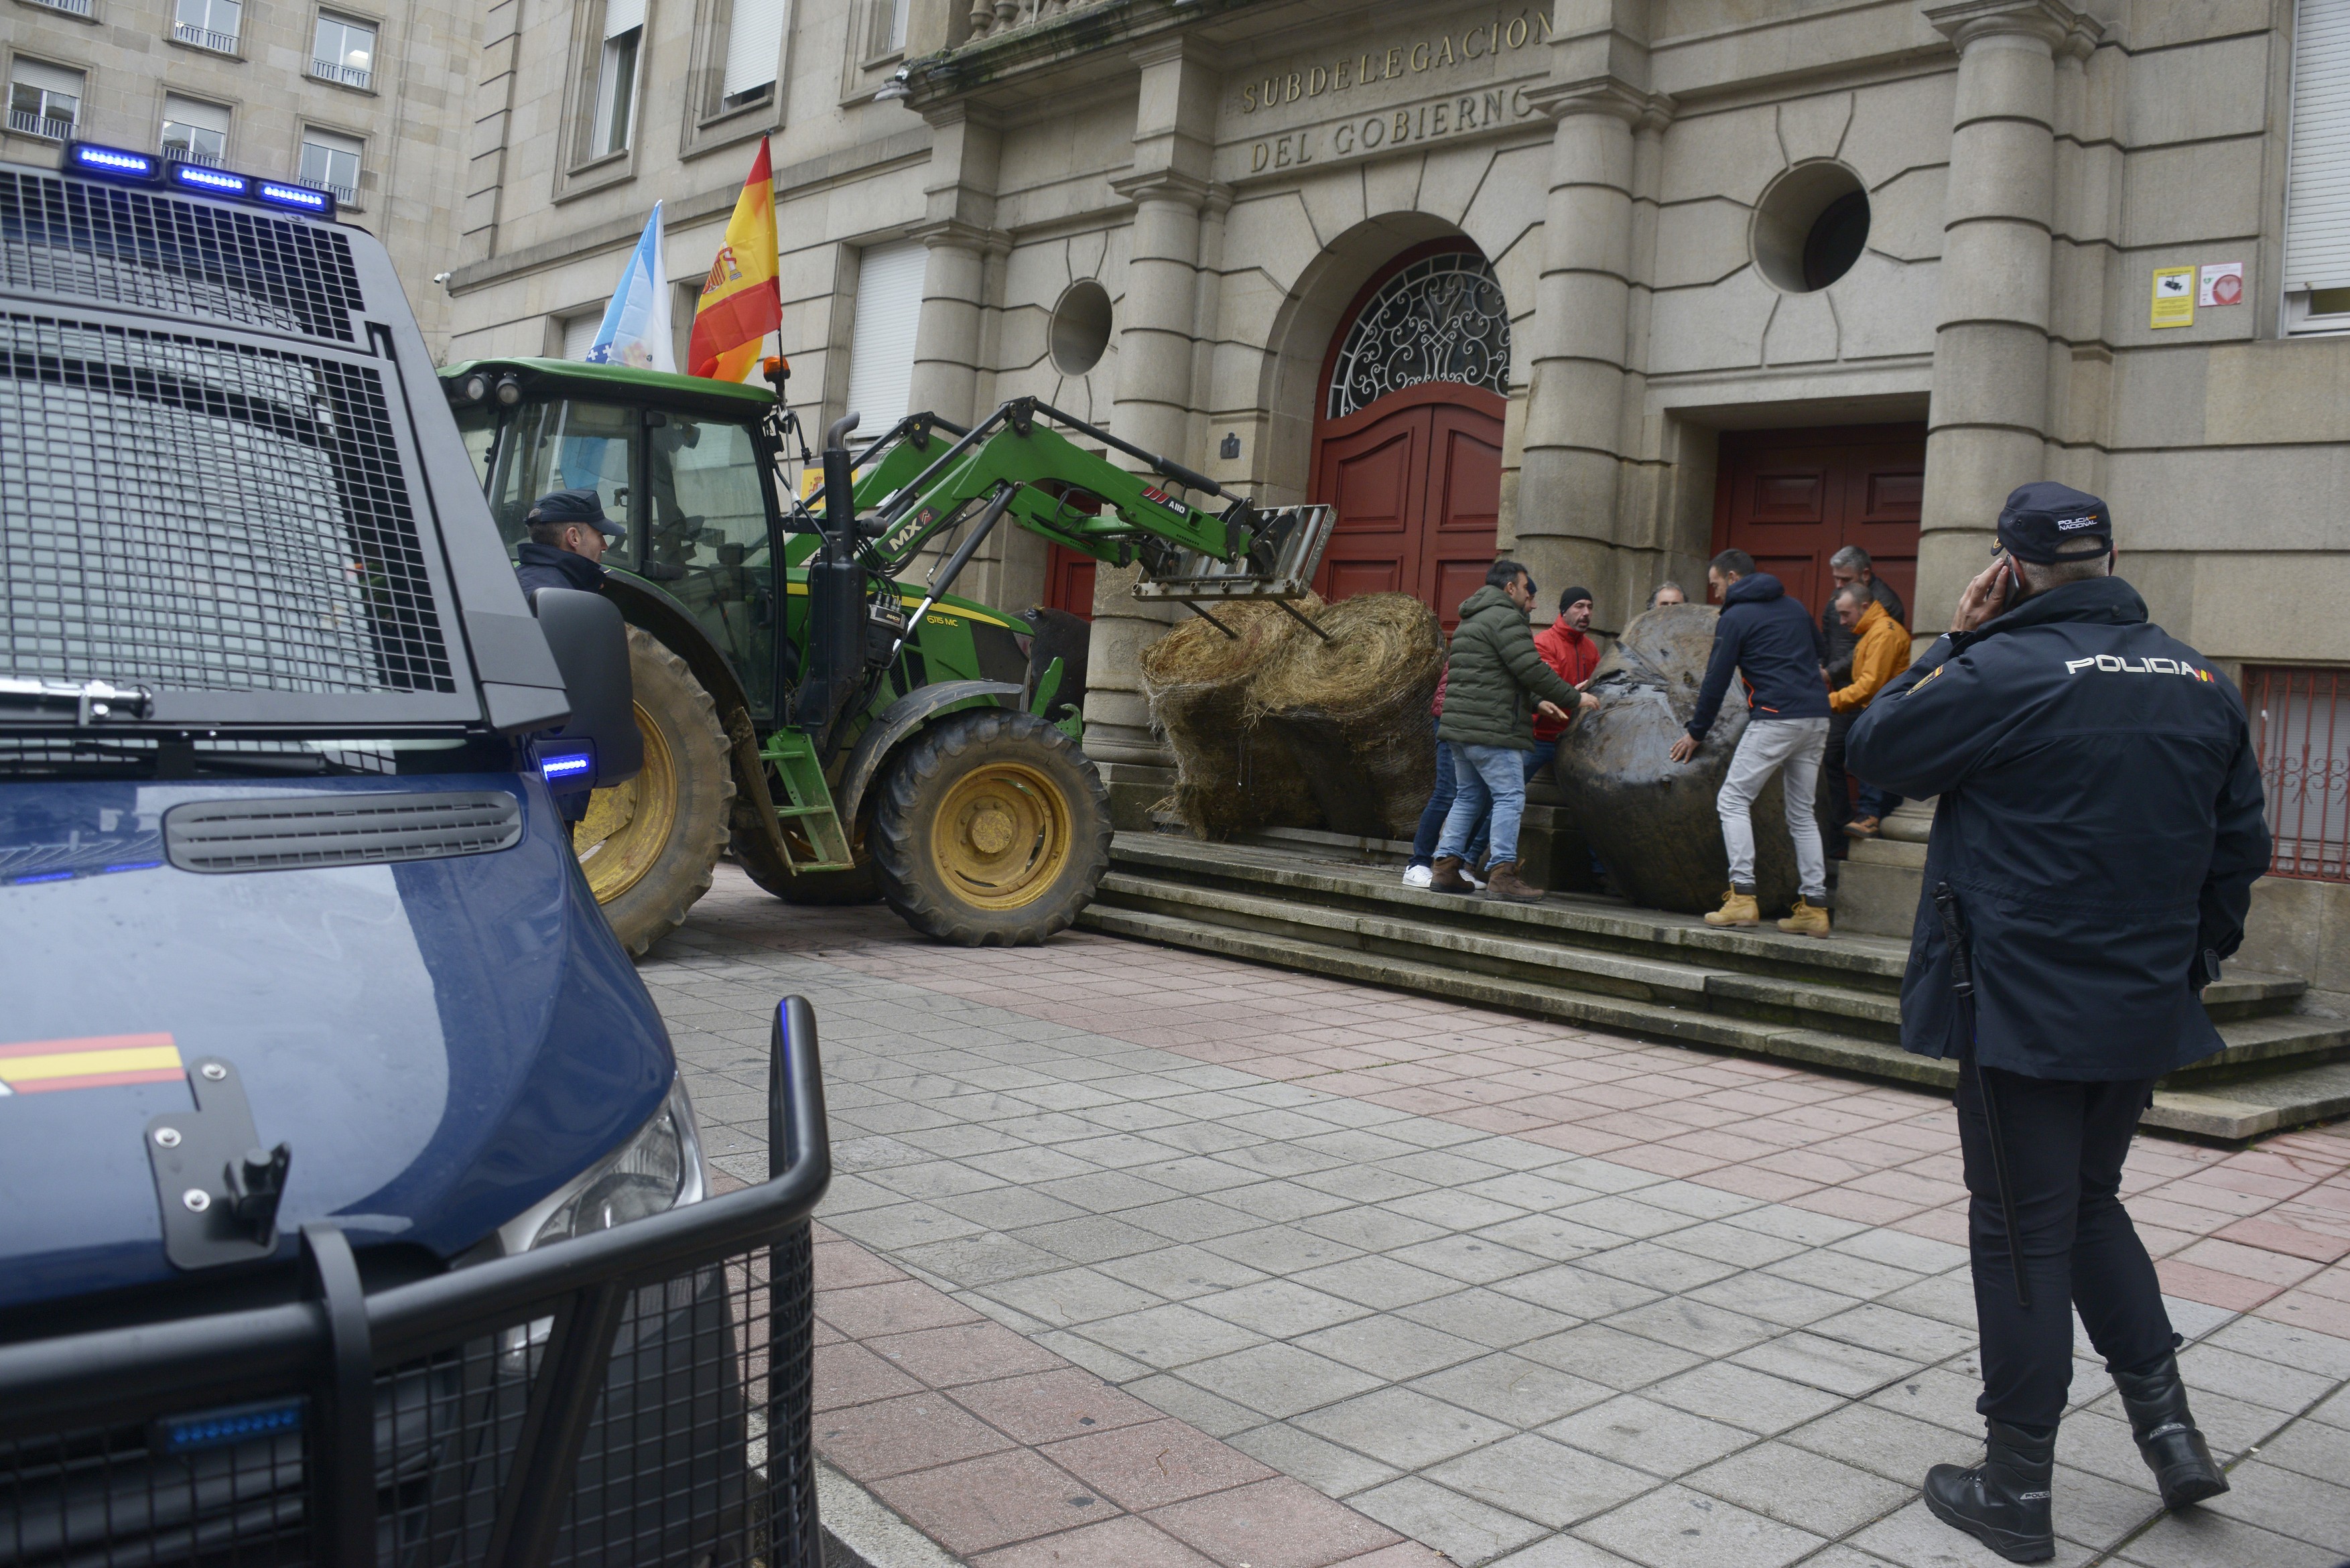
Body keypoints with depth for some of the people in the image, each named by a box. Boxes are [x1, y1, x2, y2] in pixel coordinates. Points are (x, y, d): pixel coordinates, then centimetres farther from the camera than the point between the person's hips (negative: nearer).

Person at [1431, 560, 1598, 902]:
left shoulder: (1470, 622, 25)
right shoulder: (1504, 618, -8)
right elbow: (1531, 669, -15)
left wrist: (1536, 703, 21)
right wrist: (1574, 699, -6)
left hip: (1459, 722, 10)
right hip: (1492, 728, -10)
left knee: (1468, 797, 14)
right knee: (1510, 797, -8)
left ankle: (1446, 869, 12)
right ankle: (1502, 874, -12)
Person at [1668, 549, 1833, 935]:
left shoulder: (1735, 618, 0)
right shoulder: (1795, 608, 19)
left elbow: (1716, 680, 0)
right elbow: (1820, 655, 32)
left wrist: (1696, 733, 9)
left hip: (1777, 718, -7)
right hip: (1818, 718, 7)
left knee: (1733, 799, -2)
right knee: (1802, 812, 11)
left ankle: (1742, 897, -13)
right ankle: (1814, 907, 7)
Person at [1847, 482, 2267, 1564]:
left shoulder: (2001, 671, -17)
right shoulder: (2200, 683, 5)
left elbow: (1876, 751, -3)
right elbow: (2240, 847, 12)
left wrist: (1952, 641, 1)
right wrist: (2193, 958, 23)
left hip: (2023, 1012, -6)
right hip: (2148, 1015, 6)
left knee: (2023, 1236, 5)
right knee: (2089, 1207, 25)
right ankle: (2167, 1425, 23)